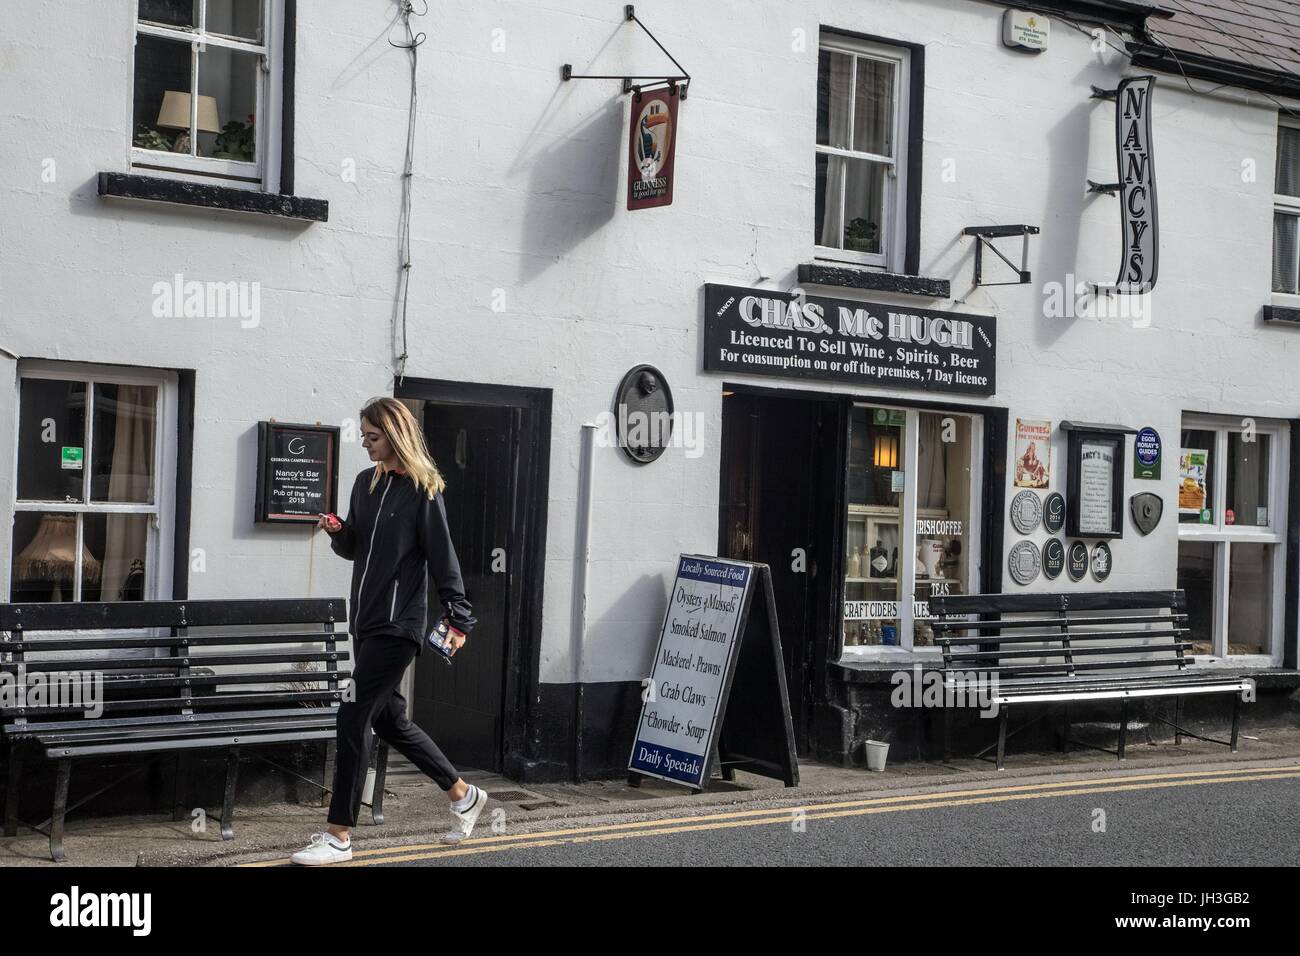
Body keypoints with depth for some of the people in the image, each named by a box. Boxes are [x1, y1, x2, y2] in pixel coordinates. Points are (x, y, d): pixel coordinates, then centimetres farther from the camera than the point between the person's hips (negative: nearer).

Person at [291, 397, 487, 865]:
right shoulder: (365, 483, 11)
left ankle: (338, 836, -2)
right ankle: (462, 795, 31)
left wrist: (458, 619, -16)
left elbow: (443, 558, -12)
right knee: (389, 720, 15)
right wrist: (337, 531, -2)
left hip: (397, 626, -8)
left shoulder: (423, 491, -10)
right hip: (365, 621, 8)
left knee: (353, 718, -10)